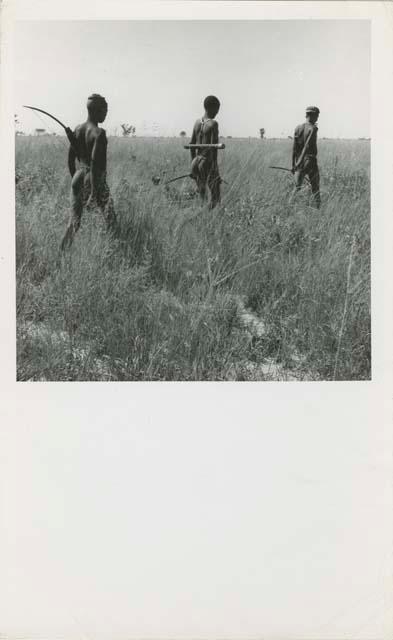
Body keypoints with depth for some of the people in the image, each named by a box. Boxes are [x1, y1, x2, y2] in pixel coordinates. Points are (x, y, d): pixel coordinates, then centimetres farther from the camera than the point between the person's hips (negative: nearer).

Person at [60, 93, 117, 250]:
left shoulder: (78, 129, 6)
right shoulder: (99, 133, -15)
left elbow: (70, 158, 11)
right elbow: (94, 162, -22)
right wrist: (94, 193, -21)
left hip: (79, 176, 7)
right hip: (96, 180, -7)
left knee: (74, 220, 12)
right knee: (111, 220, 6)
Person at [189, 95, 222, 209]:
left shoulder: (197, 123, 10)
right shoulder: (213, 124, -11)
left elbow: (191, 144, 13)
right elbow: (213, 145, -17)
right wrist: (214, 166, -17)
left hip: (197, 162, 7)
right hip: (208, 162, -7)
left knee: (201, 196, 14)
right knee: (215, 196, -4)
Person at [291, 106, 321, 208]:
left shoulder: (298, 128, 6)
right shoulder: (313, 129, -10)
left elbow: (294, 148, 6)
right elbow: (307, 146, -18)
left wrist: (293, 164, 10)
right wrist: (300, 161, -20)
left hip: (299, 163, 4)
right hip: (310, 162, -4)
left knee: (297, 187, 7)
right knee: (315, 188, 6)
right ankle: (318, 208, 8)